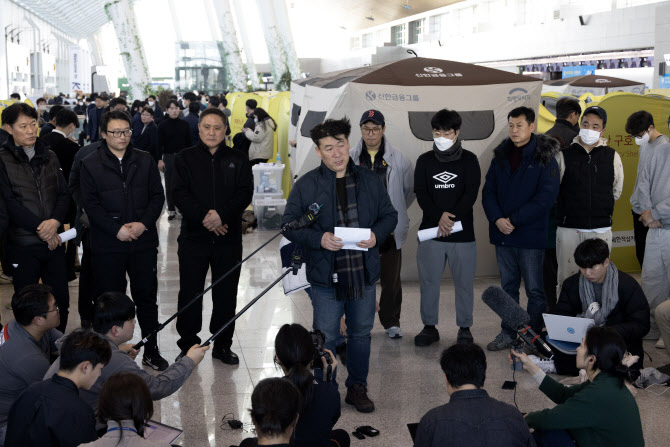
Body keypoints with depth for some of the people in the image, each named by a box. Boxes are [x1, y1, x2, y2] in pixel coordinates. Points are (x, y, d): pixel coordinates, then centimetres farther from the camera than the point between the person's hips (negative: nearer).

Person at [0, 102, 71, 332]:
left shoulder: (49, 157, 11)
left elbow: (63, 194, 8)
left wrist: (55, 221, -12)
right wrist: (41, 228, -16)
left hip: (54, 241, 4)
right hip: (22, 244, -4)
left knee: (60, 299, 7)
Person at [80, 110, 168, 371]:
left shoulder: (145, 161, 7)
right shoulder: (91, 165, 0)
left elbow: (157, 196, 6)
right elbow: (90, 204, -5)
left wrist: (144, 223, -10)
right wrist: (116, 229, -14)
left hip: (143, 241, 2)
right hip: (106, 245, -2)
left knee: (147, 297, 8)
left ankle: (151, 350, 20)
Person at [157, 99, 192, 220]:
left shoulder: (184, 124, 5)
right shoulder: (163, 125, -1)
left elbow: (189, 142, 9)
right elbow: (160, 143, -1)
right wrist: (160, 160, -6)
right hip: (168, 157, -1)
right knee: (170, 185, 3)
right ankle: (171, 210, 11)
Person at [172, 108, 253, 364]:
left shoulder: (238, 160, 7)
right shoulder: (185, 159, 4)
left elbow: (245, 193, -4)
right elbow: (180, 194, -6)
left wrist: (222, 215, -19)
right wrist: (203, 216, -19)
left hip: (228, 238, 1)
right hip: (194, 236, -1)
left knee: (226, 294, 8)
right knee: (190, 293, 4)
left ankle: (222, 345, 21)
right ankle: (188, 344, 17)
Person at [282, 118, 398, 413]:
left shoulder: (370, 181, 5)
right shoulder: (306, 185, -4)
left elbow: (389, 215, 13)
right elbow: (289, 225, -1)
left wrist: (376, 234, -9)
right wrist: (318, 239, -18)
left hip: (364, 273, 3)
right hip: (326, 277, -3)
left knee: (361, 333, 15)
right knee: (325, 338, 2)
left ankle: (357, 388, 31)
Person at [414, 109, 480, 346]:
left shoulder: (469, 160, 4)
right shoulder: (425, 161, 8)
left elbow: (471, 194, -5)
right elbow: (421, 193, -1)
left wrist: (451, 218, -18)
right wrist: (439, 217, -17)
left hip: (462, 232, -1)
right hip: (430, 230, 2)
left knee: (464, 282, 4)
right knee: (428, 281, 5)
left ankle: (465, 328, 15)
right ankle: (429, 327, 16)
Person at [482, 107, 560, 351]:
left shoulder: (544, 157, -7)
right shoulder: (501, 156, 10)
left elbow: (546, 197, -14)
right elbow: (488, 190, 9)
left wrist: (515, 220, -16)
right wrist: (497, 218, -9)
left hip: (531, 235, -5)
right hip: (502, 234, 5)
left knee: (535, 289, 2)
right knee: (508, 287, 14)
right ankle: (508, 333, 23)